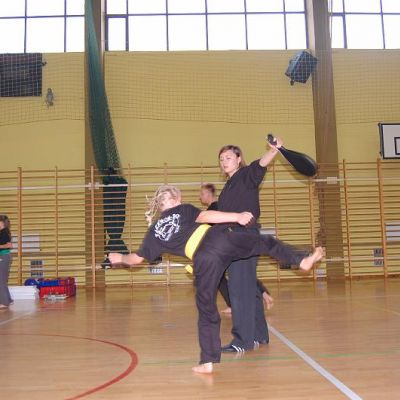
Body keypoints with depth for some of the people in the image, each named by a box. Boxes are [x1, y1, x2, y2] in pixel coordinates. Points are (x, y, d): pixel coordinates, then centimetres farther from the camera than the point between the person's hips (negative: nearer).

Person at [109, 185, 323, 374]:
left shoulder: (155, 232, 22)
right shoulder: (181, 210, 18)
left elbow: (137, 258, 27)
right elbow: (204, 216, -1)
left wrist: (120, 258, 48)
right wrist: (237, 216, -7)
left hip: (204, 261, 1)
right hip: (221, 238, -1)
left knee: (206, 310, 13)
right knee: (266, 242, 19)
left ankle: (207, 362, 15)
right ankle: (303, 260, 9)